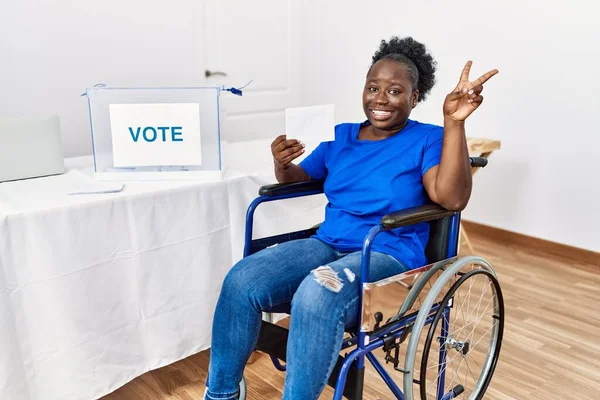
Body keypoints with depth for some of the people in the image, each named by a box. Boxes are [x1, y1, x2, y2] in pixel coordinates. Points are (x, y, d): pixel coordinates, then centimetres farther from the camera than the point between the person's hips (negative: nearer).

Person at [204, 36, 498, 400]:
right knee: (241, 281, -19)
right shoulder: (341, 136, 14)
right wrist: (282, 163, -2)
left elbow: (451, 199, -18)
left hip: (389, 256, -5)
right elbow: (296, 178, 22)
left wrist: (454, 123, -26)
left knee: (316, 296, -38)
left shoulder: (427, 140, -1)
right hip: (327, 245, 5)